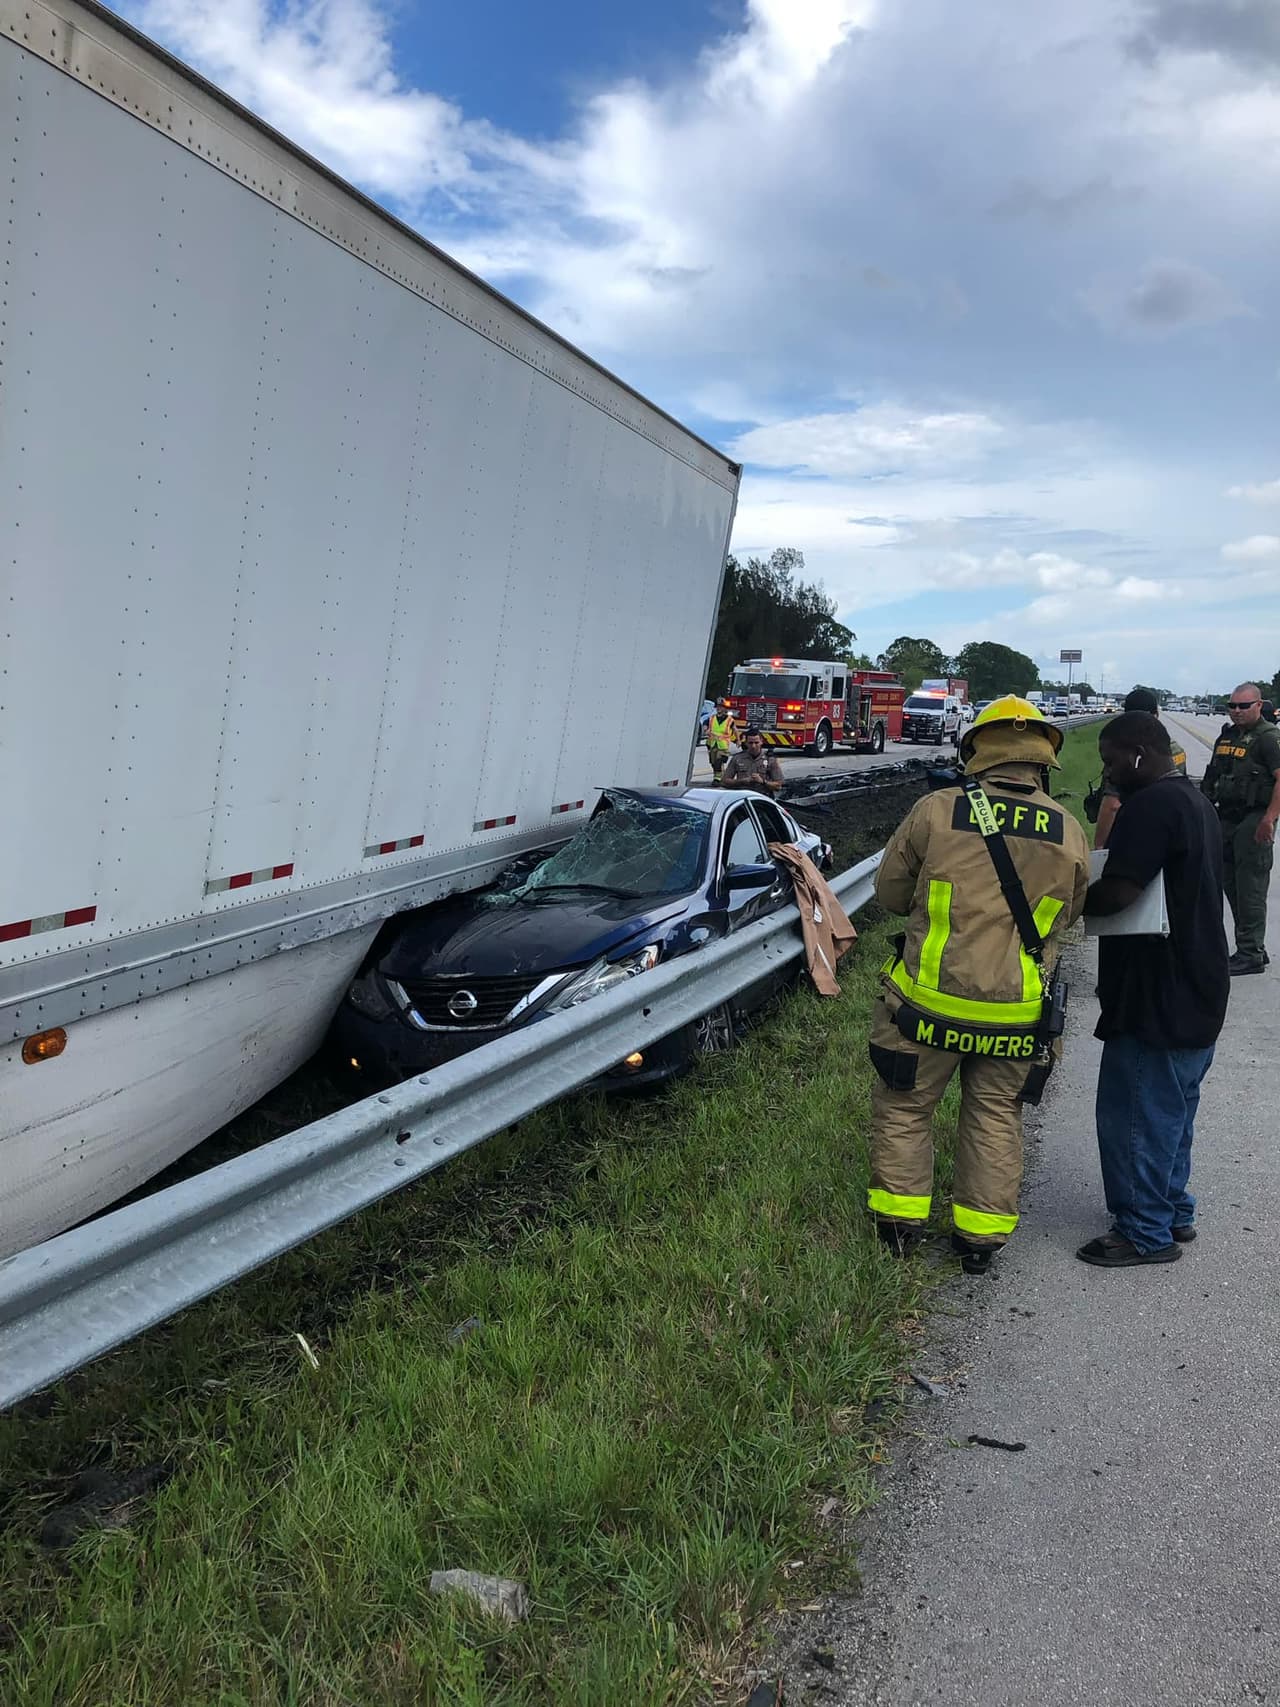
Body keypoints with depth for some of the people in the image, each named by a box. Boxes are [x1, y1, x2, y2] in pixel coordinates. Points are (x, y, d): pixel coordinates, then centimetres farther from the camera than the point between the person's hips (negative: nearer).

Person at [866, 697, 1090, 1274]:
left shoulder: (936, 811, -12)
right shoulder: (1069, 834, -4)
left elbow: (890, 892, 0)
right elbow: (1065, 916, 11)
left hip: (931, 1000, -2)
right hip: (1018, 1014, 2)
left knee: (903, 1107, 17)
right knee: (996, 1118, 20)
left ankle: (899, 1225, 26)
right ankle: (981, 1239, 28)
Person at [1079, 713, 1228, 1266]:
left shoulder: (1152, 806, -20)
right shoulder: (1194, 802, 13)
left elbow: (1118, 892, -28)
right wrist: (1089, 896, 7)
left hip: (1158, 998, -10)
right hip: (1197, 993, 10)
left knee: (1134, 1112, 1)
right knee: (1171, 1108, 21)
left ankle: (1145, 1232, 12)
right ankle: (1173, 1212, 34)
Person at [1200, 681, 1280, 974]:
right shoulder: (1227, 736, 16)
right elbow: (1212, 779, 25)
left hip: (1253, 822, -9)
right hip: (1227, 819, 9)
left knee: (1250, 889, -7)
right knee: (1230, 884, 12)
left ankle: (1251, 955, -1)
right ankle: (1254, 949, 22)